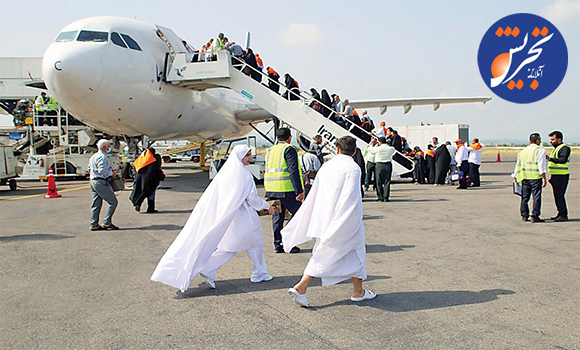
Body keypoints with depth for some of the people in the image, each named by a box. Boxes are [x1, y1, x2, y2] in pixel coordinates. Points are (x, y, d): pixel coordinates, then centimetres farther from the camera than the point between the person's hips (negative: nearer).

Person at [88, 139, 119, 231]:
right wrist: (111, 173, -8)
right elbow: (102, 171, -24)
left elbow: (90, 168, 25)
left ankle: (94, 225, 12)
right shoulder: (102, 157, -14)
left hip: (93, 181, 10)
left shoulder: (93, 156, 18)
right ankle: (107, 222, -7)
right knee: (113, 202, -5)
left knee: (96, 204, 12)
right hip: (101, 182, -10)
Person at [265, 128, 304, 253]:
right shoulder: (289, 149, -7)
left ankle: (277, 244, 12)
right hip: (287, 190, -7)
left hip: (271, 190, 7)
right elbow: (293, 171, -15)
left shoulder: (270, 150, 16)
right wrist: (299, 191, -17)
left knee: (277, 217, 11)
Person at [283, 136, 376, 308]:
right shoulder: (353, 168, -12)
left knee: (322, 255, 12)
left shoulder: (326, 166, 6)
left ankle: (300, 288, 0)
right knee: (356, 252, 15)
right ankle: (358, 292, 27)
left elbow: (314, 195, 10)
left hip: (325, 220, 5)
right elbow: (351, 199, -19)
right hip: (347, 222, -5)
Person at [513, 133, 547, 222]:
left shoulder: (523, 151, 14)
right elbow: (541, 166, -11)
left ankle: (524, 215, 14)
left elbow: (518, 165, 16)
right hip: (536, 177, -5)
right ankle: (535, 216, -3)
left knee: (525, 197, 11)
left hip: (524, 177, 6)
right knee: (536, 197, -1)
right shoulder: (540, 151, -4)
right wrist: (544, 179, -9)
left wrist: (515, 177, 22)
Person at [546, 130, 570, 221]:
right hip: (555, 176, 10)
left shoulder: (565, 148, -11)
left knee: (559, 196, -11)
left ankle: (563, 215, -8)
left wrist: (550, 159, -37)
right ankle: (560, 214, 20)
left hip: (561, 176, -10)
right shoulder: (556, 148, 19)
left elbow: (563, 160, -27)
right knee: (557, 196, 12)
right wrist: (551, 175, 27)